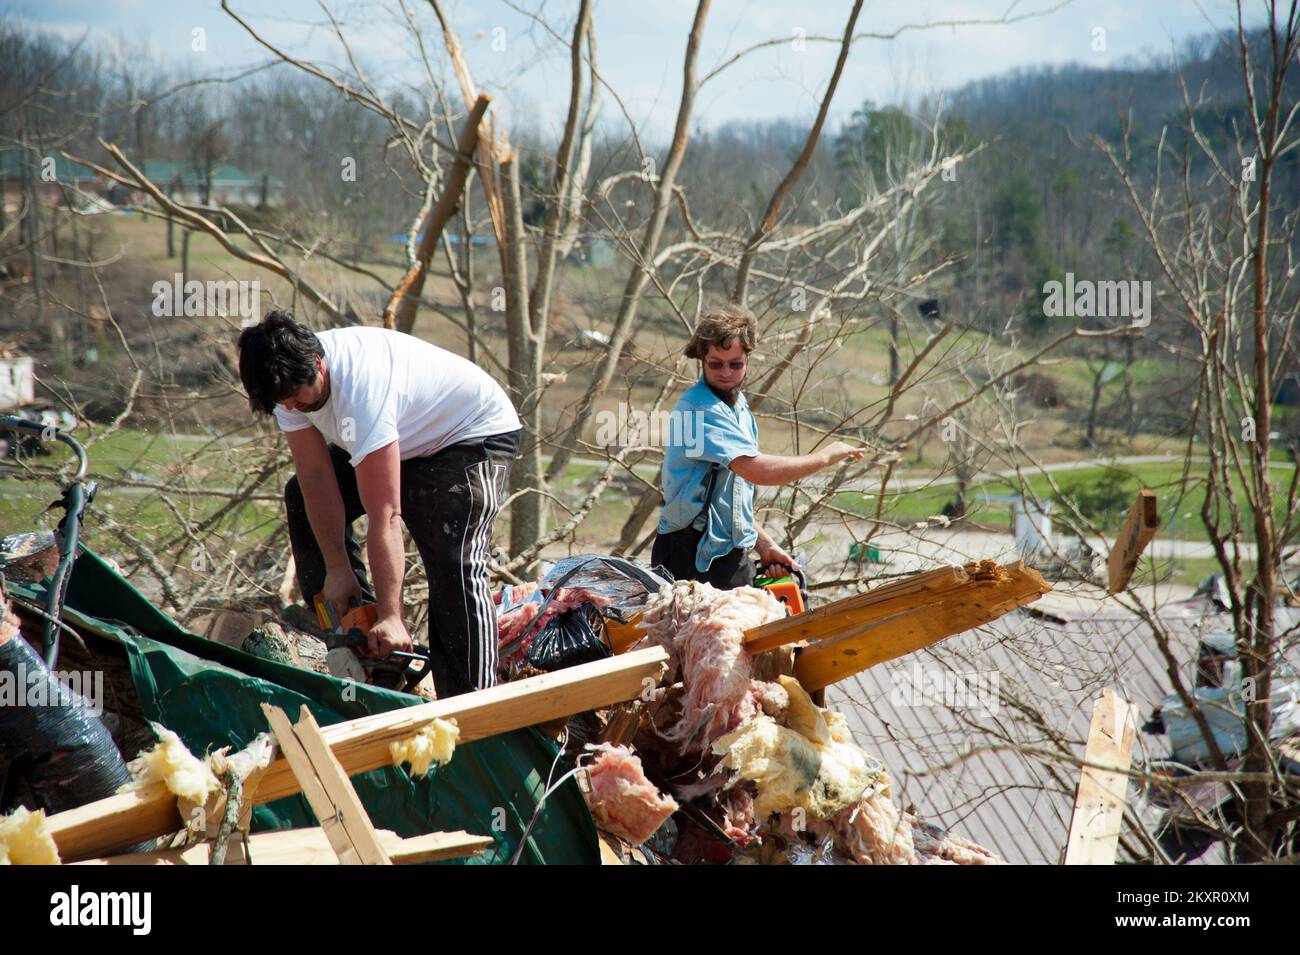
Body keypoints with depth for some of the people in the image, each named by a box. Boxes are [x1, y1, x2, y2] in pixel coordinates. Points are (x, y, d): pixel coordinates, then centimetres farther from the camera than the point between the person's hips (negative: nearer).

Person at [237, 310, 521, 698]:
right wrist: (337, 570, -16)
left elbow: (385, 517, -40)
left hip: (476, 432, -9)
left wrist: (391, 616, -39)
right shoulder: (289, 376, -17)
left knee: (454, 566, -24)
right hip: (410, 436, 9)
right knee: (302, 497, 8)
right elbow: (316, 477, -12)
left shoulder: (361, 391, -40)